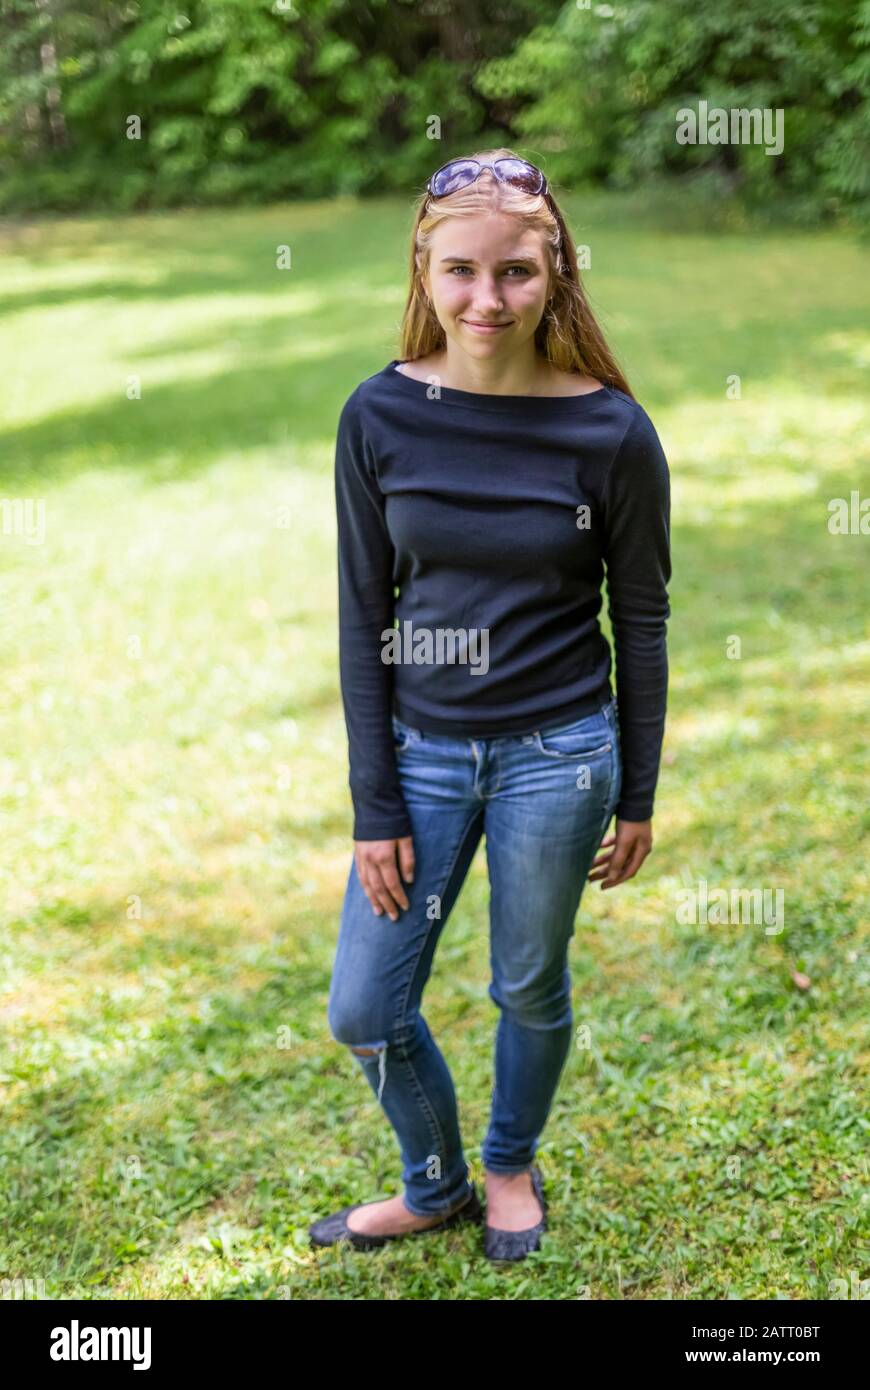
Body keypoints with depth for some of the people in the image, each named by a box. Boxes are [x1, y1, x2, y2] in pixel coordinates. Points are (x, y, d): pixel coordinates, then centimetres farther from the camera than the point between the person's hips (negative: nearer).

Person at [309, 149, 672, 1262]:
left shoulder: (611, 431, -12)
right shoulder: (381, 416, -7)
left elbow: (641, 617, -2)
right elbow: (363, 616, -3)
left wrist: (637, 796, 3)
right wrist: (375, 807, -3)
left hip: (556, 755, -2)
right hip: (420, 749, 2)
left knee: (530, 993, 15)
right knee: (363, 1012, 8)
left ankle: (512, 1169, 46)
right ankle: (436, 1187, 37)